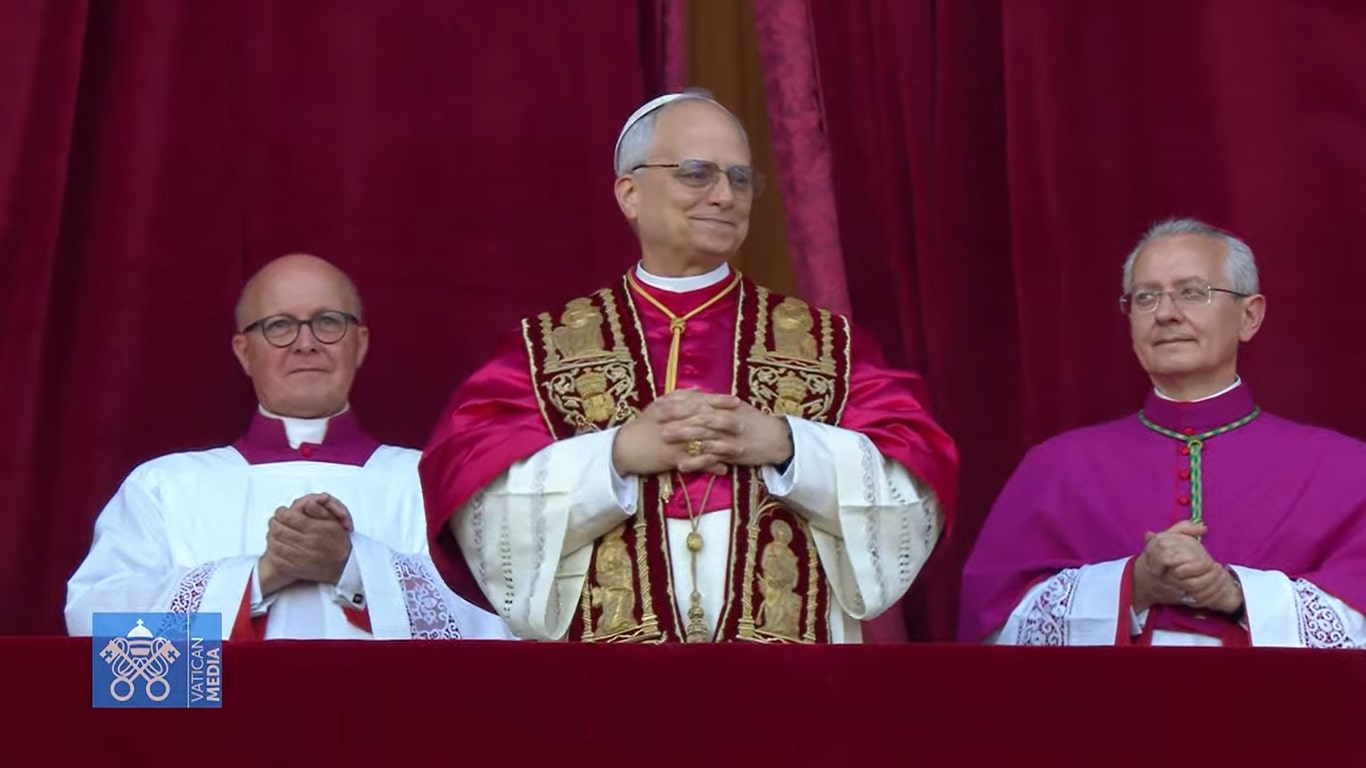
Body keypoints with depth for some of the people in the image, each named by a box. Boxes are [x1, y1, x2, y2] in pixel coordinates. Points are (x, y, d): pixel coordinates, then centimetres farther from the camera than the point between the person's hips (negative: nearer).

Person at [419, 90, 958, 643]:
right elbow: (479, 503, -7)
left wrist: (783, 444, -15)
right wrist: (620, 453, -17)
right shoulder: (546, 348, 4)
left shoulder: (827, 343, 6)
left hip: (791, 638, 1)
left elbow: (913, 490, -3)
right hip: (605, 634, -1)